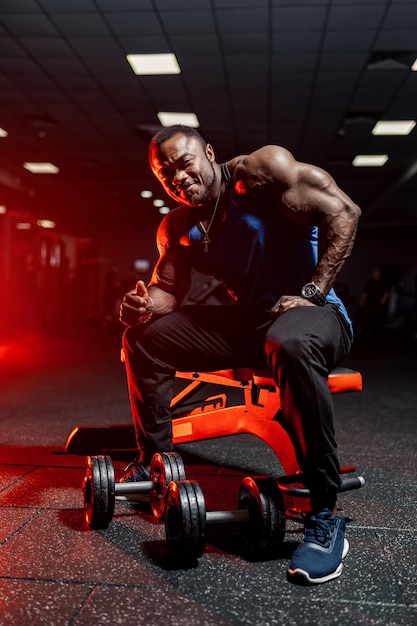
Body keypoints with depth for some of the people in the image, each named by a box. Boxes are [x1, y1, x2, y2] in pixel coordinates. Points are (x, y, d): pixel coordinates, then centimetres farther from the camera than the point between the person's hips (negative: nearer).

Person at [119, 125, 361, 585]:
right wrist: (145, 305, -17)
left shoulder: (261, 169, -13)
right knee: (143, 336, 1)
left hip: (314, 312, -6)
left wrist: (311, 293, -22)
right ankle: (152, 462, 11)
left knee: (292, 344, -43)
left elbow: (342, 211, -18)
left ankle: (324, 517, -32)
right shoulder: (177, 228, 7)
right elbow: (167, 289, 8)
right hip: (245, 321, 7)